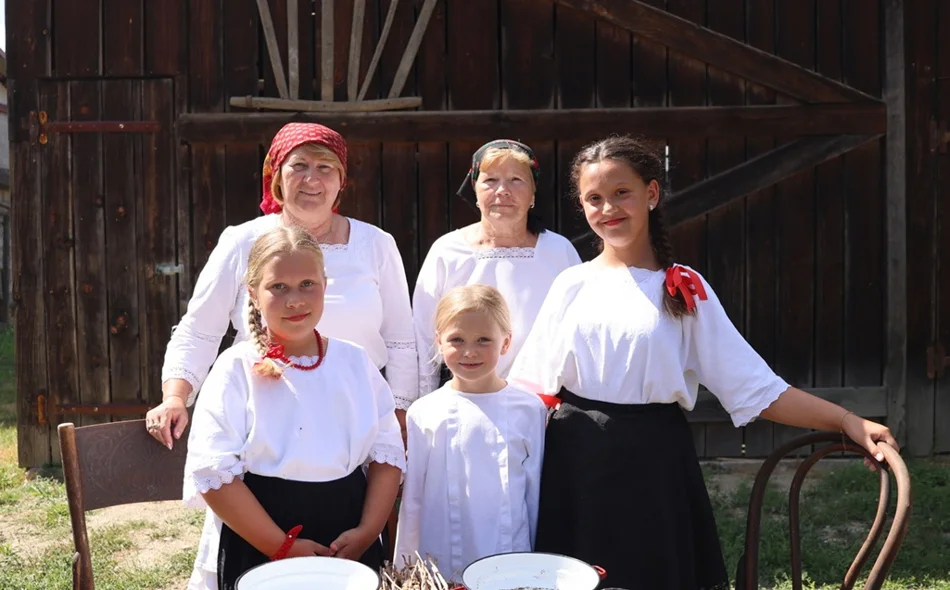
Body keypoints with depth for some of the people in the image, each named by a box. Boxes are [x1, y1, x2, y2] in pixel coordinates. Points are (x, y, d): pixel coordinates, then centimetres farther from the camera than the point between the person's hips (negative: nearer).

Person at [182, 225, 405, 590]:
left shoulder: (355, 362, 3)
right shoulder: (237, 369, -7)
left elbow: (387, 451, 5)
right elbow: (213, 472, -13)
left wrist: (368, 530, -8)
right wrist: (282, 546, -15)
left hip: (351, 543, 3)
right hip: (260, 551, -3)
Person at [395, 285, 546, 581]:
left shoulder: (530, 411, -3)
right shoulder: (424, 414, -2)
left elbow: (536, 494, 3)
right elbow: (412, 500, 4)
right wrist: (405, 568, 6)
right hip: (438, 568, 1)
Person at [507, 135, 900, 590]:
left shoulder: (684, 290, -2)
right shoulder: (571, 285, 3)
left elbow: (754, 386, -6)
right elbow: (530, 387, 5)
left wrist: (846, 421, -15)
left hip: (653, 462, -1)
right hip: (573, 460, 2)